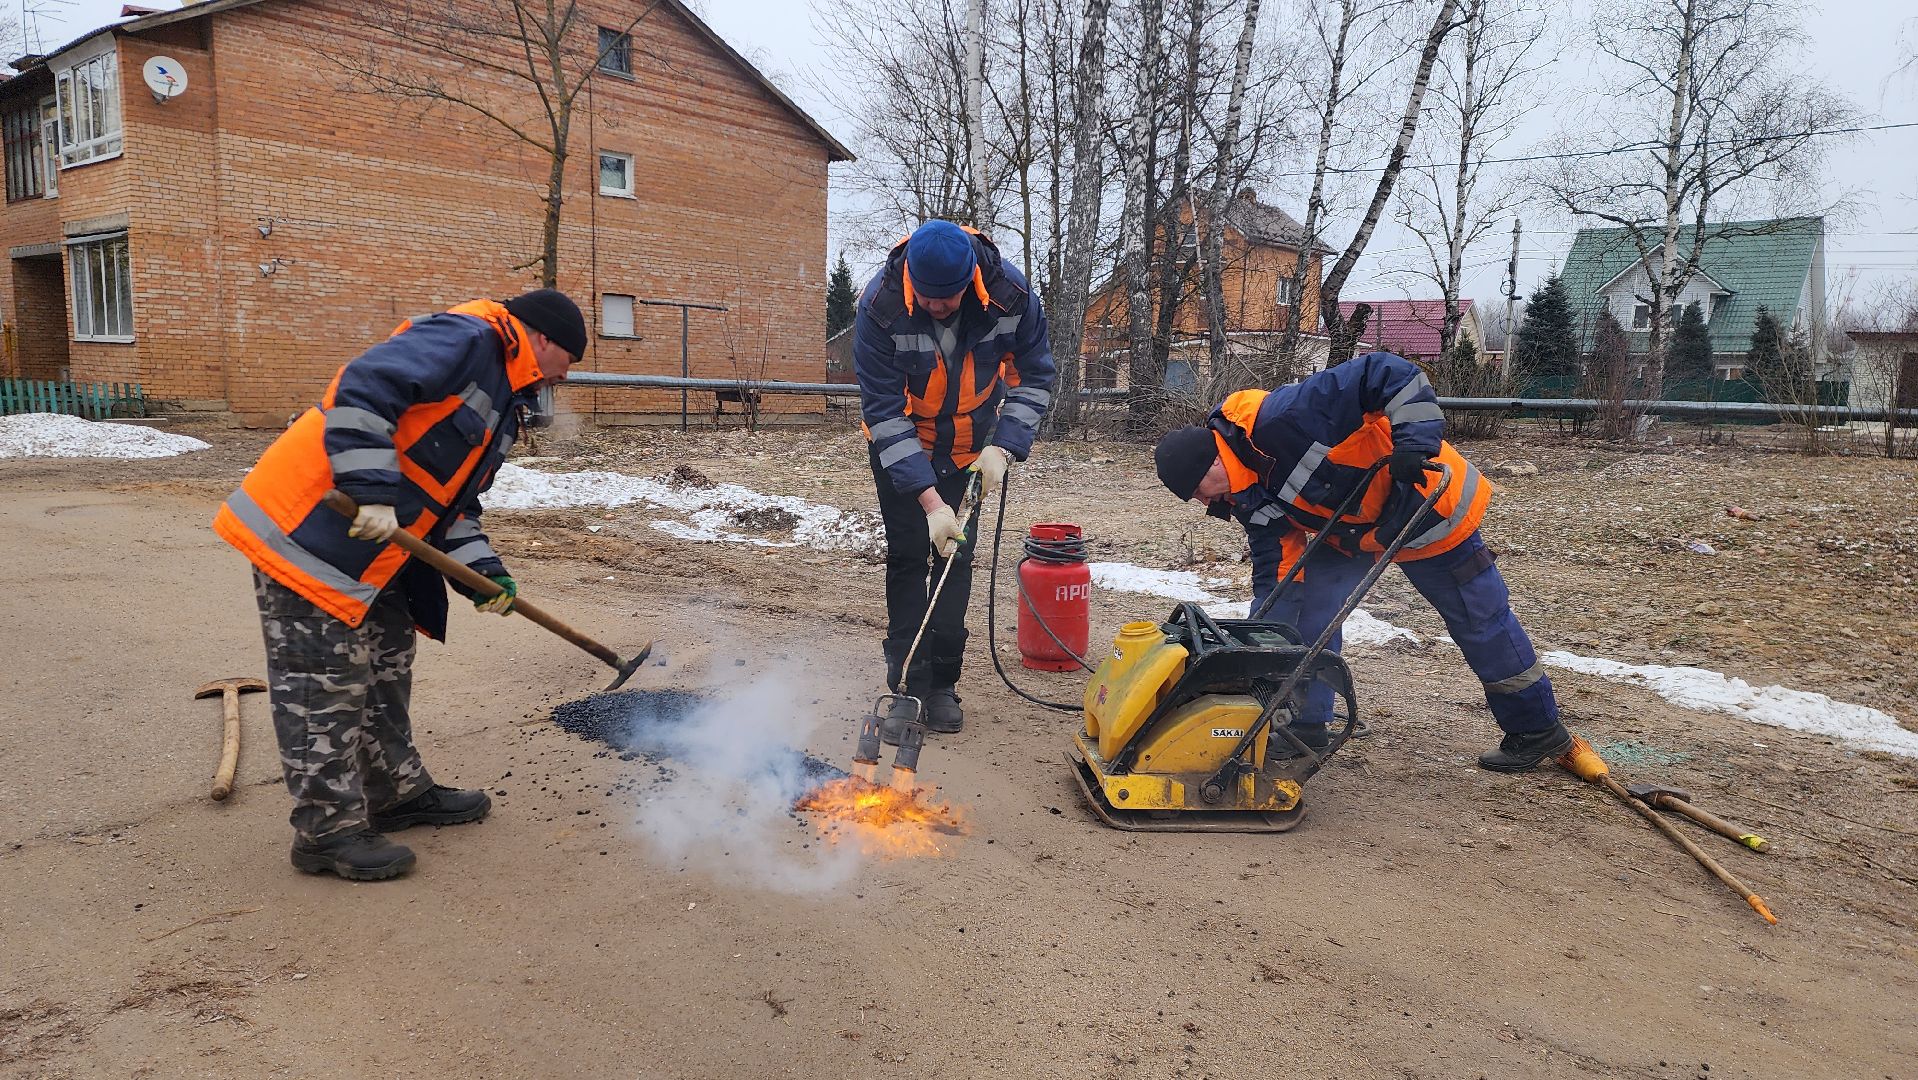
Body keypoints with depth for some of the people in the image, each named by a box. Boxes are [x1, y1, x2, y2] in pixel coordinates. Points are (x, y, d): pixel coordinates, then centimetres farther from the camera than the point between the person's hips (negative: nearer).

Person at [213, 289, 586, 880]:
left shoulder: (500, 401, 19)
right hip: (307, 532, -11)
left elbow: (451, 499, 20)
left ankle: (398, 792, 33)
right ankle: (329, 831, 9)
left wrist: (484, 571, 7)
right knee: (324, 686, -2)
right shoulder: (470, 339, -13)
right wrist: (374, 491, -27)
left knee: (385, 668, 19)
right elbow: (363, 388, -25)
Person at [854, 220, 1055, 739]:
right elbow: (883, 411, -30)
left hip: (971, 442, 2)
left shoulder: (1010, 291, -26)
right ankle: (907, 686, 4)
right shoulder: (880, 306, -32)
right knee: (907, 557, -3)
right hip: (900, 442, -2)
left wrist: (1002, 447, -24)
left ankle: (942, 683, 14)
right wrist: (929, 500, -36)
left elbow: (1035, 375, -11)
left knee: (956, 555, 4)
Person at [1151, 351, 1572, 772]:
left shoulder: (1281, 418, -35)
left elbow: (1392, 374, -34)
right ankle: (1305, 725, 12)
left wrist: (1414, 443, -40)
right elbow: (1275, 567, -3)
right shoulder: (1249, 497, -7)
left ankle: (1538, 729, 23)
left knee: (1479, 620, 6)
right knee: (1309, 608, -1)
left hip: (1425, 501, -7)